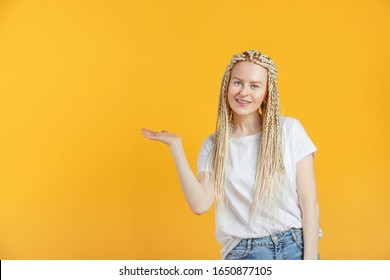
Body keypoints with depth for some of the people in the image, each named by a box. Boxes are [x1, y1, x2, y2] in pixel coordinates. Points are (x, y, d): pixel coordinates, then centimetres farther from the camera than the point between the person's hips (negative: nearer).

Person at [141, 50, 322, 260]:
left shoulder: (289, 129, -2)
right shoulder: (213, 145, 3)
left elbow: (309, 203, -4)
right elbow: (200, 204, -10)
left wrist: (309, 259, -9)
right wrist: (175, 146, -7)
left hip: (296, 248, 0)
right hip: (243, 253, 1)